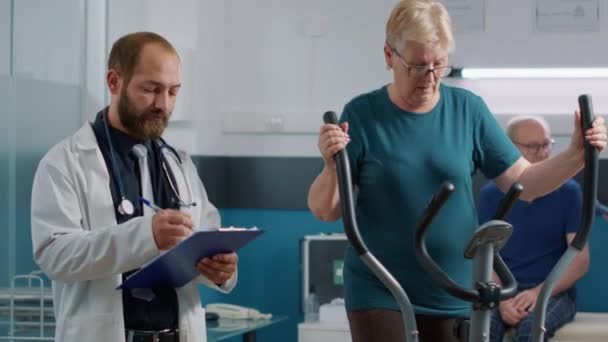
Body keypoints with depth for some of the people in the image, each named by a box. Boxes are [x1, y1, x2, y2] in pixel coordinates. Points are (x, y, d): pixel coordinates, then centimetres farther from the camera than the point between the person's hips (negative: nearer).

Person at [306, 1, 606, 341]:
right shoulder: (362, 114, -7)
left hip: (454, 296, 3)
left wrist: (576, 155, -14)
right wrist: (332, 165, -28)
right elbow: (325, 210, -7)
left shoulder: (469, 109, -2)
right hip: (379, 292, -2)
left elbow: (522, 183, 2)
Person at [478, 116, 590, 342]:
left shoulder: (568, 192, 2)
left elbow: (580, 261, -2)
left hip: (555, 292, -1)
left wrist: (539, 292, -17)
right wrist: (502, 299, -18)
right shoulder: (491, 195, 8)